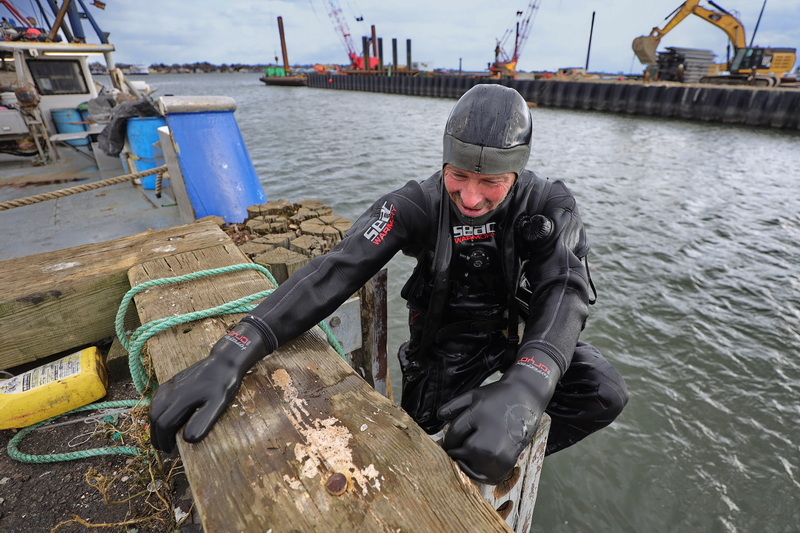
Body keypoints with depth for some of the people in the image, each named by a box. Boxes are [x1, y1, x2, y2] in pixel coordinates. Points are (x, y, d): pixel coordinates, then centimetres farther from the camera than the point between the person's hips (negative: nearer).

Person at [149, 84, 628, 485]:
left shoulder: (548, 207, -20)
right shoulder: (420, 205, -24)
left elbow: (565, 290, -34)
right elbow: (336, 271, -34)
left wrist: (524, 390, -55)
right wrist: (234, 353, -45)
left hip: (518, 329, 1)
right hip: (448, 338, 0)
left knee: (606, 395, -15)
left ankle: (518, 455, 13)